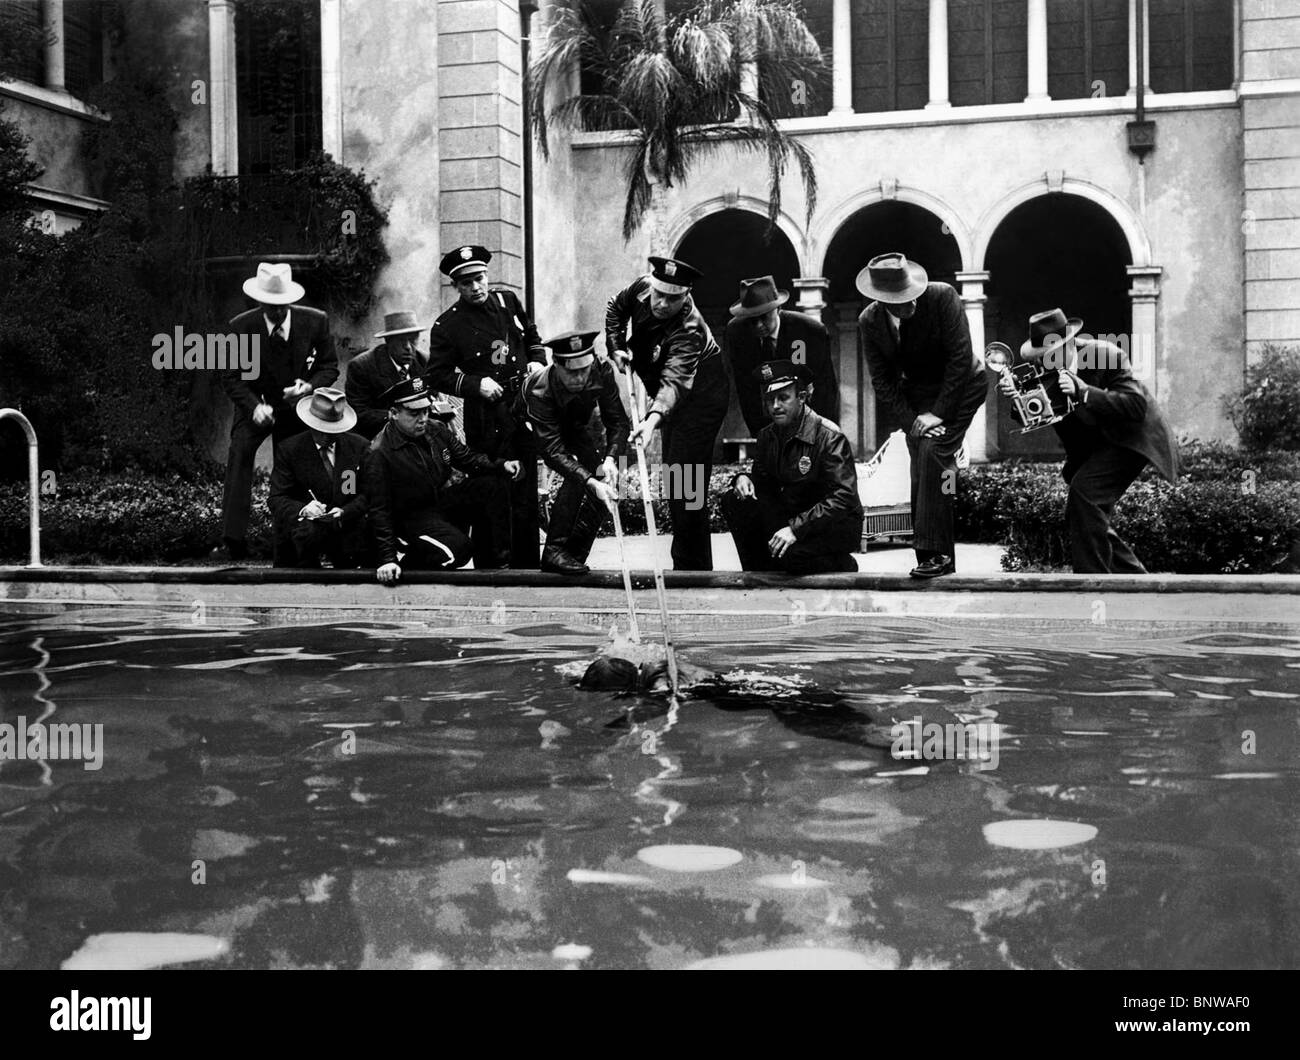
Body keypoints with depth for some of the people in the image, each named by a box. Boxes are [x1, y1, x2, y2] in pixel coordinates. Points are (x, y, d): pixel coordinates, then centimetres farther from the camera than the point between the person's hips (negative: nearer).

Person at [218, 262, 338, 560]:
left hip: (297, 406, 2)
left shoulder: (316, 322, -12)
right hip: (256, 405, -2)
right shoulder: (241, 327, -15)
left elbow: (330, 366, -2)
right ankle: (234, 536, -34)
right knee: (239, 451, -29)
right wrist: (254, 407, -27)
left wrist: (310, 386, -24)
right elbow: (231, 377, -9)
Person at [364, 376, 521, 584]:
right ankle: (406, 557, -6)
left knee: (495, 484, -4)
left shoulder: (437, 430, -1)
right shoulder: (379, 454, -20)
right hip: (412, 518, -8)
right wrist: (388, 559, -23)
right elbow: (379, 510, -18)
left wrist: (501, 466, -8)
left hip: (444, 503, 8)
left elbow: (467, 458, 11)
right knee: (457, 551, -31)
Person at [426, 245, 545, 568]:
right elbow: (438, 375, -4)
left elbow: (531, 336, 24)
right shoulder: (447, 326, -5)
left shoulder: (508, 301, 8)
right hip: (485, 417, -4)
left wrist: (537, 362, 6)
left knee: (526, 495, 8)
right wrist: (476, 384, -16)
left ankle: (526, 564, 17)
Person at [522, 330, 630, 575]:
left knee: (607, 478, -13)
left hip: (575, 426, 4)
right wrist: (591, 482, -53)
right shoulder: (539, 391, -39)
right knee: (576, 478, -27)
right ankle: (554, 552, -23)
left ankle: (575, 553, -5)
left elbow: (617, 421, -22)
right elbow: (553, 451, -42)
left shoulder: (602, 371, -30)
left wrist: (609, 458, -41)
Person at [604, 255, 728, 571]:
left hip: (701, 393, -9)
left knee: (684, 478, -16)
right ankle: (687, 564, 24)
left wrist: (653, 420, -62)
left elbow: (673, 382, -47)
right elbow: (615, 308, 10)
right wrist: (616, 347, -4)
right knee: (672, 473, 13)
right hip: (674, 399, 9)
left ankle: (692, 566, -12)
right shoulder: (641, 288, -13)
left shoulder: (689, 329, -34)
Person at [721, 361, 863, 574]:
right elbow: (763, 481, 15)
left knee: (792, 554, -35)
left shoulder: (829, 436, -18)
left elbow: (843, 498, -25)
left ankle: (843, 565, -1)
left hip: (837, 524, -6)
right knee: (733, 501, -13)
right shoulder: (768, 436, 4)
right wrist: (744, 478, -12)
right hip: (790, 515, 6)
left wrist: (795, 528, -33)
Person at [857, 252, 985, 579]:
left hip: (960, 386, -4)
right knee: (921, 473, -4)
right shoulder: (869, 322, -11)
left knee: (932, 450, -24)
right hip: (916, 394, 4)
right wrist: (910, 420, -16)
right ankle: (938, 562, 3)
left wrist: (938, 412, -23)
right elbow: (882, 380, -4)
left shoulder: (942, 297, -23)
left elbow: (961, 356, -21)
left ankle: (936, 553, -25)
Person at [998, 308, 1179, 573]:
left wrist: (1083, 392, -44)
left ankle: (1093, 576, -21)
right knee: (1078, 514, 8)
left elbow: (1136, 406, -34)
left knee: (1084, 493, -26)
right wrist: (1012, 394, -31)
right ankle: (1134, 577, 20)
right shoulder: (1042, 366, -11)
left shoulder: (1106, 355, -27)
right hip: (1092, 445, 8)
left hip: (1130, 437, -8)